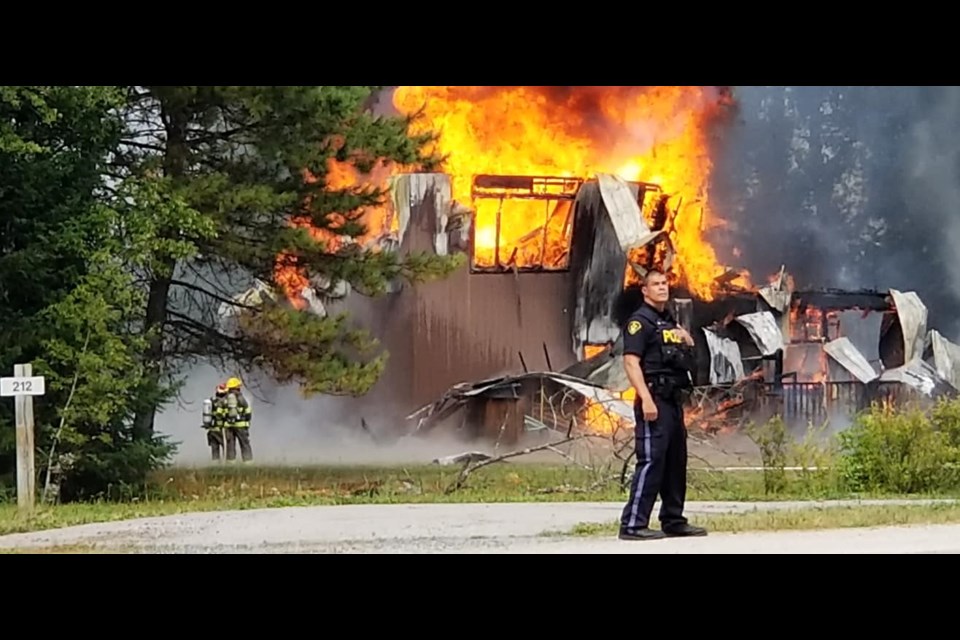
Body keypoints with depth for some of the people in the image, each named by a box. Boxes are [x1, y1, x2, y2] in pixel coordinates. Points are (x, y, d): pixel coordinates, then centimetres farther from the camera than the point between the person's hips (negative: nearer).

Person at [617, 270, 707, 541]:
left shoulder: (669, 322, 20)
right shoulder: (640, 321, -6)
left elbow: (689, 354, 34)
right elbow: (631, 361, -17)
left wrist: (685, 338, 10)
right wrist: (646, 399, -26)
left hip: (674, 399, 9)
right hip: (654, 400, -9)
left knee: (676, 461, 13)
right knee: (651, 460, -14)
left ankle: (673, 521, 21)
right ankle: (633, 524, -15)